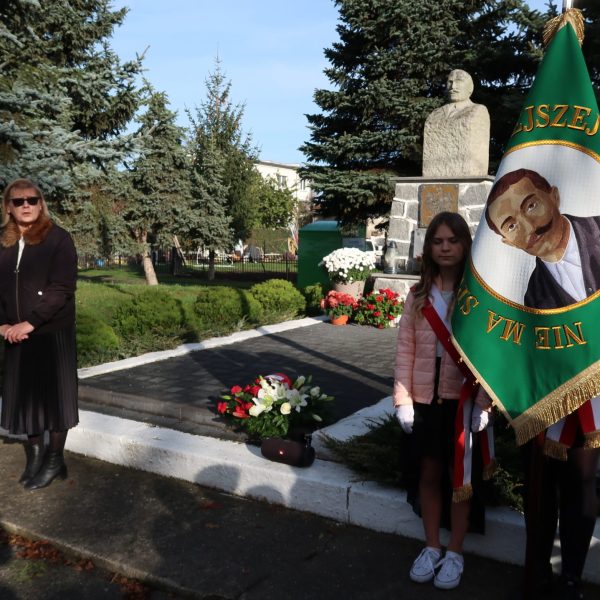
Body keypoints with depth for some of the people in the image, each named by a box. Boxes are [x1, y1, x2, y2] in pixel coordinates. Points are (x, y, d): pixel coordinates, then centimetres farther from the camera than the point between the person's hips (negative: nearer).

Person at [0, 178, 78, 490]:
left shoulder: (58, 238, -8)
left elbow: (62, 288, -16)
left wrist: (30, 323, -18)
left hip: (53, 332, -5)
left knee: (54, 394, 4)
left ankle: (55, 459, 17)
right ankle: (35, 453, 26)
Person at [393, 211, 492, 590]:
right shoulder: (418, 295, 4)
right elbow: (406, 349, 3)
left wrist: (483, 402, -12)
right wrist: (403, 399, -1)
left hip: (463, 399, -3)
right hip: (425, 398, 3)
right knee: (430, 474, 13)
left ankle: (455, 554, 27)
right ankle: (432, 548, 30)